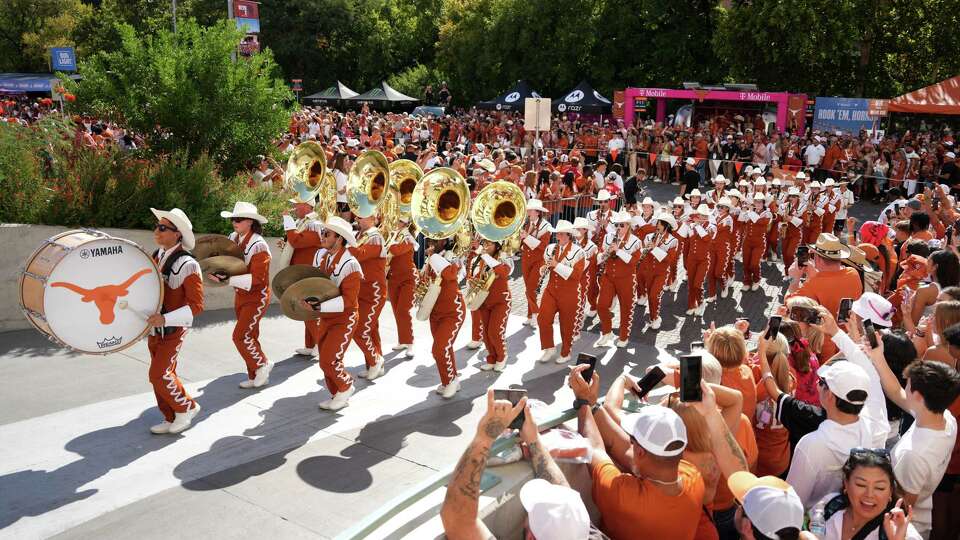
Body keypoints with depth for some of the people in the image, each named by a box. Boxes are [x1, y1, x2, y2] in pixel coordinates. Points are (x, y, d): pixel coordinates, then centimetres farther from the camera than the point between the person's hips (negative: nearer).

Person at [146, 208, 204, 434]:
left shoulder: (187, 265, -18)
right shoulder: (156, 256, 4)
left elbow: (196, 305, -20)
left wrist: (165, 319, -30)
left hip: (173, 330, -7)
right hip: (153, 328, 7)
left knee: (159, 375, -10)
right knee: (165, 374, 13)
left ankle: (186, 407, 14)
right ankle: (172, 419, 26)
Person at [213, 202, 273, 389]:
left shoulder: (258, 246, -22)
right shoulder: (233, 237, 0)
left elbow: (257, 279, -25)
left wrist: (228, 279, -30)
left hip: (256, 298, -8)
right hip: (240, 296, 8)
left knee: (240, 336, -12)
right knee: (249, 337, 14)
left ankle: (262, 365, 9)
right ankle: (256, 377, 26)